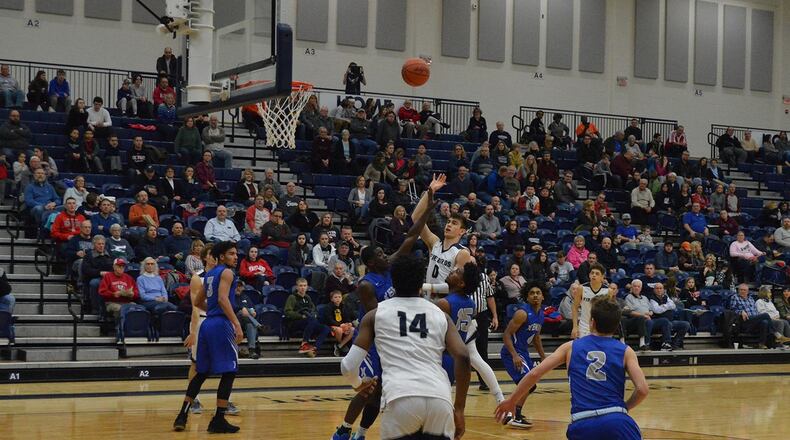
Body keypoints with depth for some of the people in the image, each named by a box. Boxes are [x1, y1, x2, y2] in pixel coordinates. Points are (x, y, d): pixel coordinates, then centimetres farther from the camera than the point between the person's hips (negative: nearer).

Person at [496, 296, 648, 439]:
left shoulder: (571, 347, 14)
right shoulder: (625, 351, 10)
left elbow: (534, 374, 10)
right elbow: (642, 389, -2)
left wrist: (511, 401, 21)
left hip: (582, 424, 2)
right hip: (616, 421, -2)